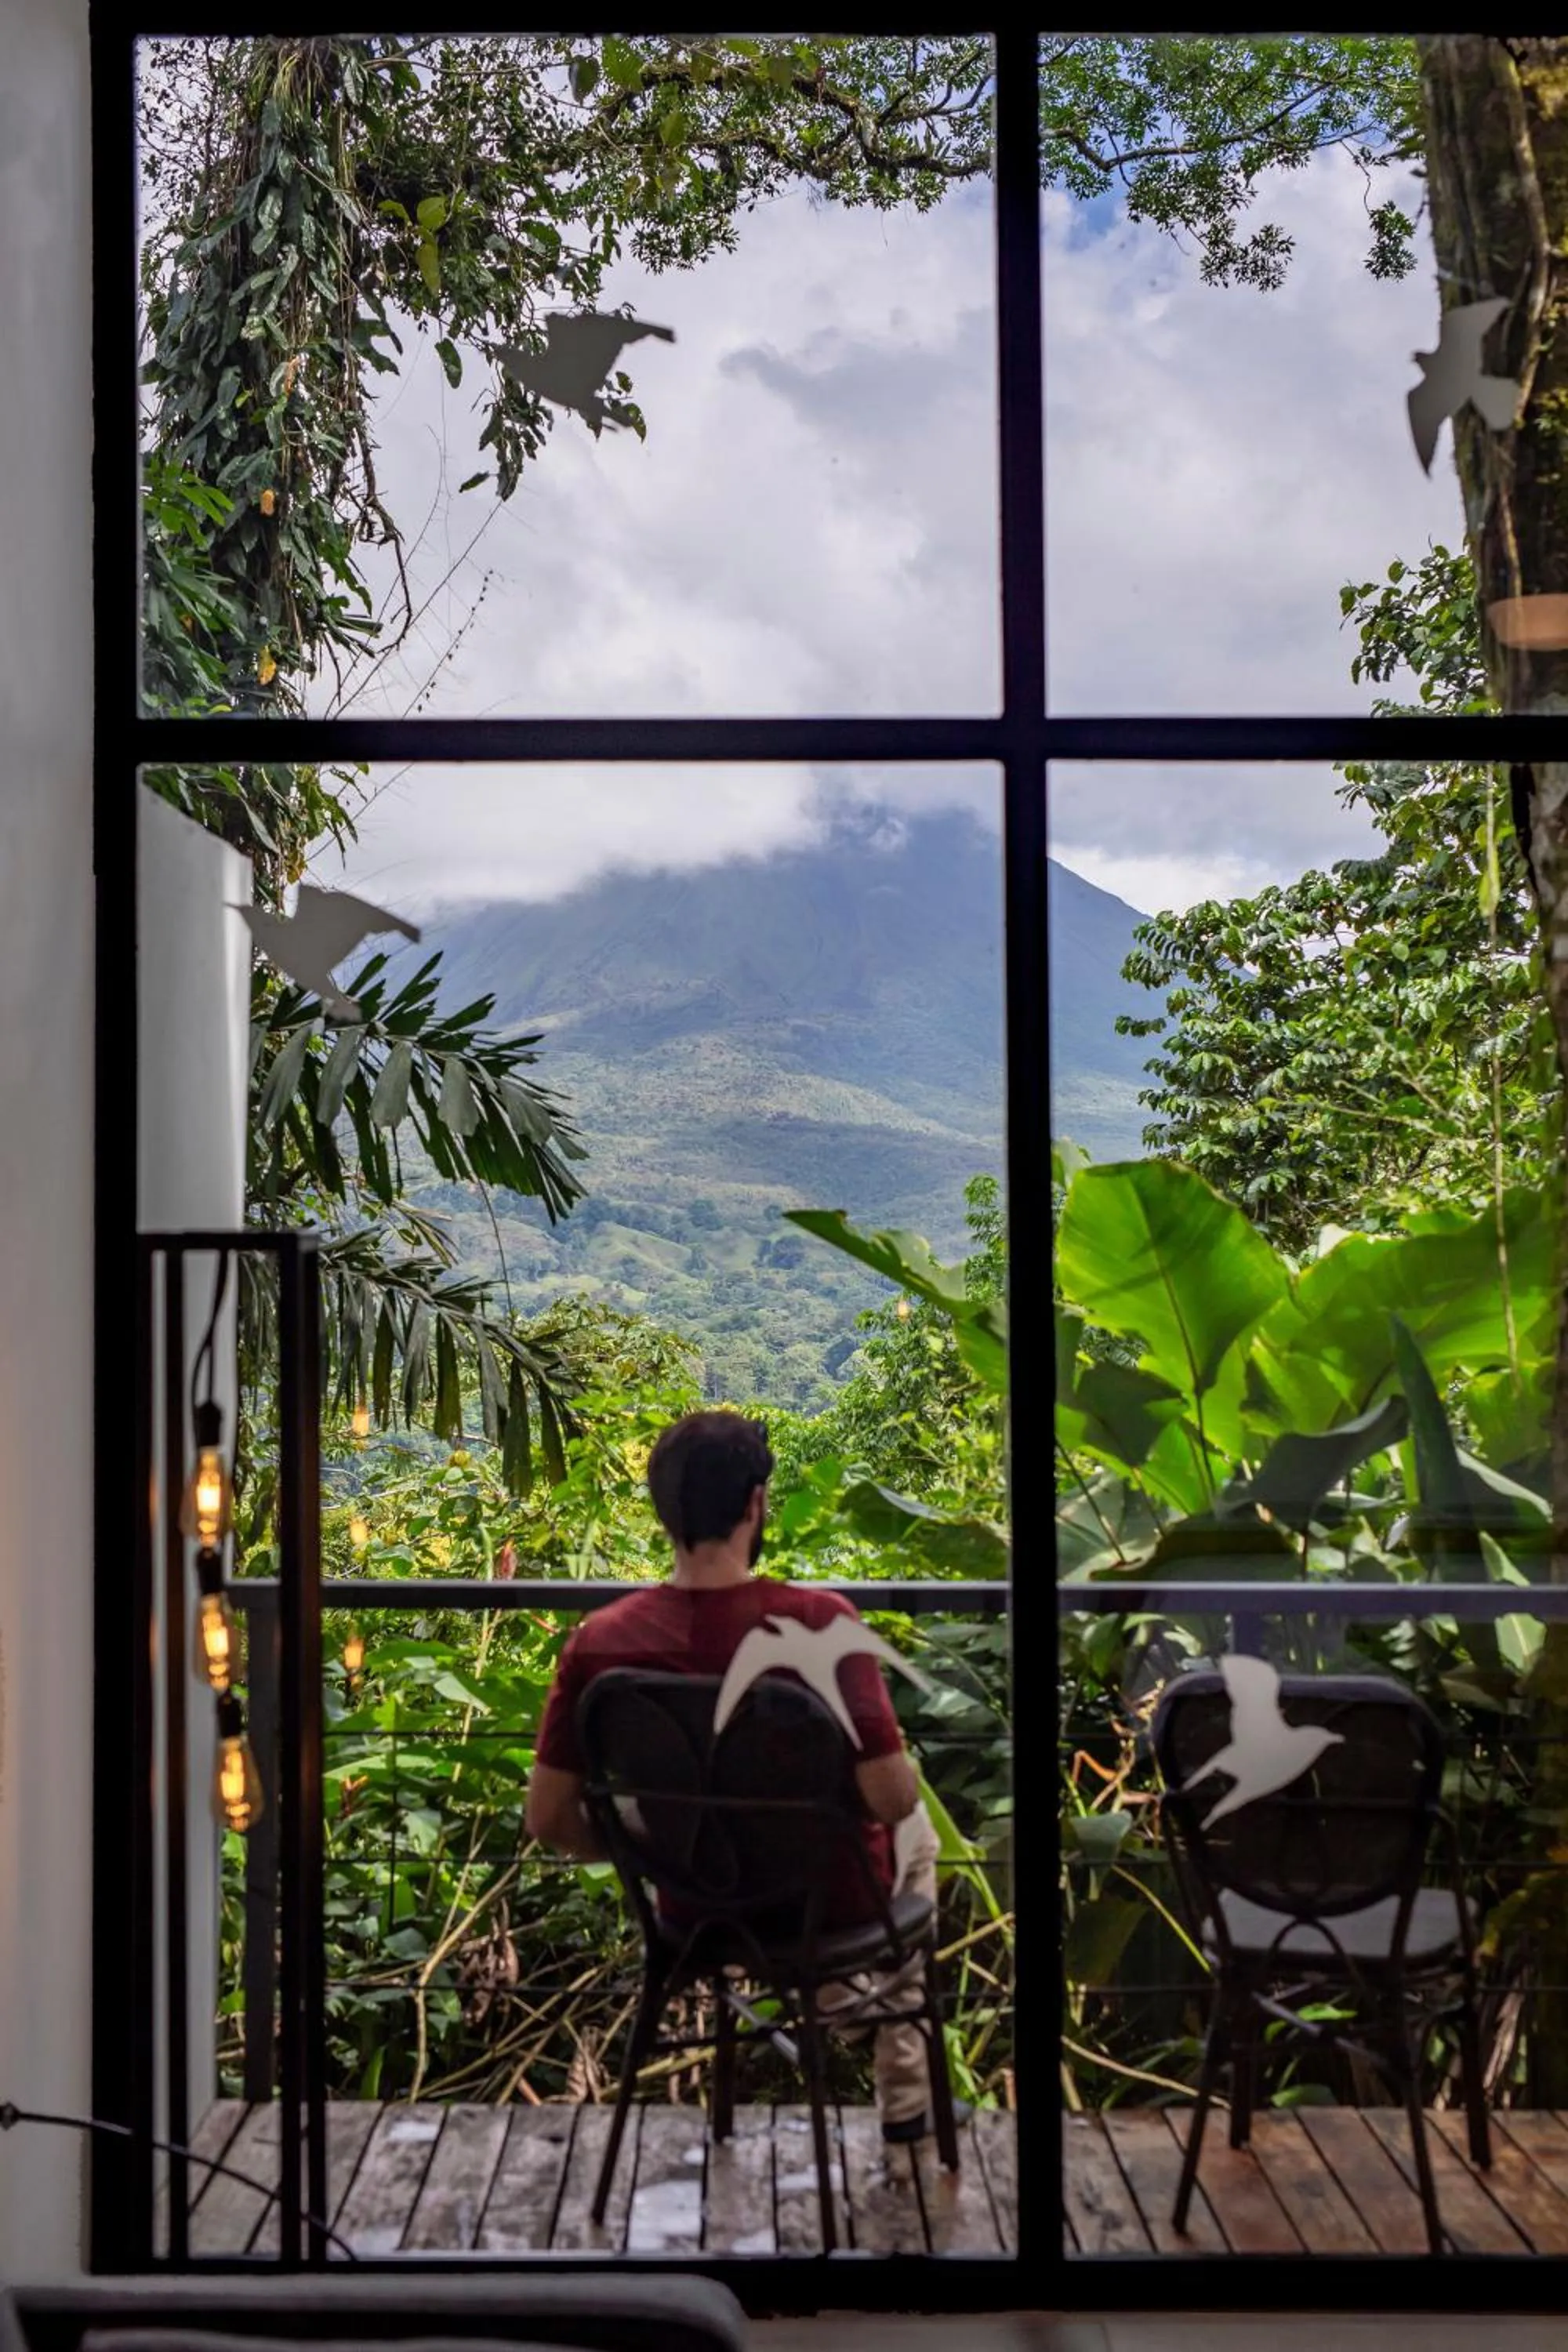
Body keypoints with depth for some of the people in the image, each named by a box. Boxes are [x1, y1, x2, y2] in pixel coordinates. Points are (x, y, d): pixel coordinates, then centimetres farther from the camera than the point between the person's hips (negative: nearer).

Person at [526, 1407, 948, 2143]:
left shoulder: (600, 1641, -19)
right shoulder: (818, 1621, -28)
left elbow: (548, 1820, -12)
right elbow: (892, 1799, -27)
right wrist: (899, 1782, -2)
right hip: (827, 1898, -3)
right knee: (914, 1830, 34)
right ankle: (903, 2096, 40)